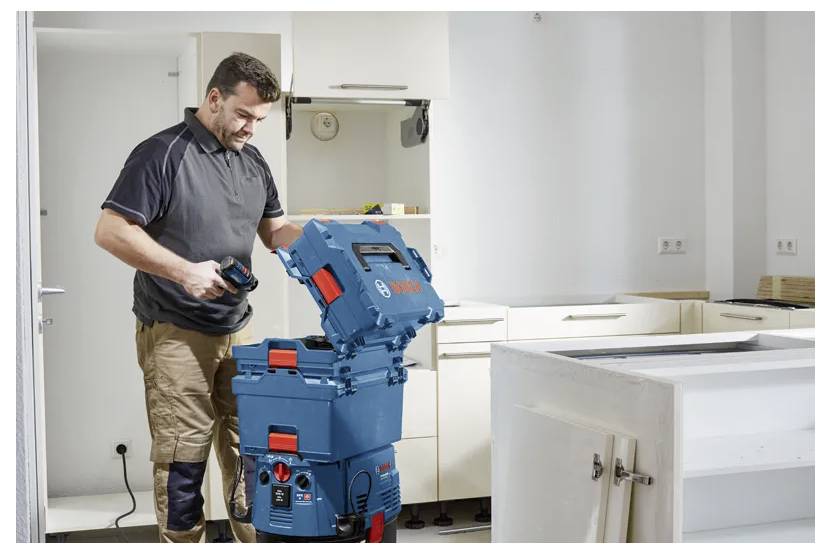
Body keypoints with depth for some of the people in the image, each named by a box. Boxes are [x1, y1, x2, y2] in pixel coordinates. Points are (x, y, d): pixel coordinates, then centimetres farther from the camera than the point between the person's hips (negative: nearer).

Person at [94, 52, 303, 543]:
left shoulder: (253, 162, 11)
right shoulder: (162, 153, -11)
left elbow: (275, 230, 18)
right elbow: (111, 230, -16)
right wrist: (184, 271, -24)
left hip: (238, 329, 7)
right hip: (176, 333, -7)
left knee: (248, 447, 12)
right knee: (183, 456, -1)